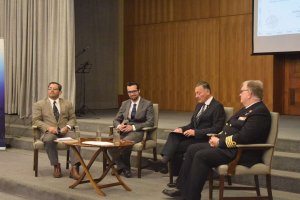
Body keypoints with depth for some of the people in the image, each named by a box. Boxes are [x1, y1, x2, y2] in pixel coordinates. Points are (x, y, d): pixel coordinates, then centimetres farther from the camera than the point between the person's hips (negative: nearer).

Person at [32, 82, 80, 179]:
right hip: (49, 132, -1)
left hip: (64, 131, 2)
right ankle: (56, 166, -22)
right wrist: (48, 127, -14)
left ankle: (74, 168, -37)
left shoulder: (67, 104, 18)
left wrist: (67, 126, -8)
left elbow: (72, 119, 16)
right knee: (49, 140, -38)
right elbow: (36, 120, 4)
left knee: (75, 138, -32)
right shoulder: (39, 104, 12)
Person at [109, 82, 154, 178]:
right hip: (123, 130, 5)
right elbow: (116, 120, 18)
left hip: (137, 131, -5)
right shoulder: (124, 103, 17)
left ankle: (126, 167, -13)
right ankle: (121, 166, -12)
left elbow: (150, 122, -6)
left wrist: (133, 127, -17)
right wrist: (118, 126, -8)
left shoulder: (147, 104, 3)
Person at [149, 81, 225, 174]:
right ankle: (164, 161, -37)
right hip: (193, 135, 7)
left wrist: (195, 132, -22)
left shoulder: (217, 106, -7)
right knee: (173, 135, -22)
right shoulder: (199, 105, 20)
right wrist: (181, 129, 0)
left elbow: (216, 129, -16)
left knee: (178, 146, -27)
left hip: (205, 139, -7)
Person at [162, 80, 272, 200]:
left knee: (201, 156, -22)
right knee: (193, 149, 4)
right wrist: (218, 137, 3)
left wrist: (220, 142, -16)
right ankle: (182, 189, 9)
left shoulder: (260, 112, -17)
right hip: (228, 145, 10)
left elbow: (243, 138, -26)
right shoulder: (248, 109, 16)